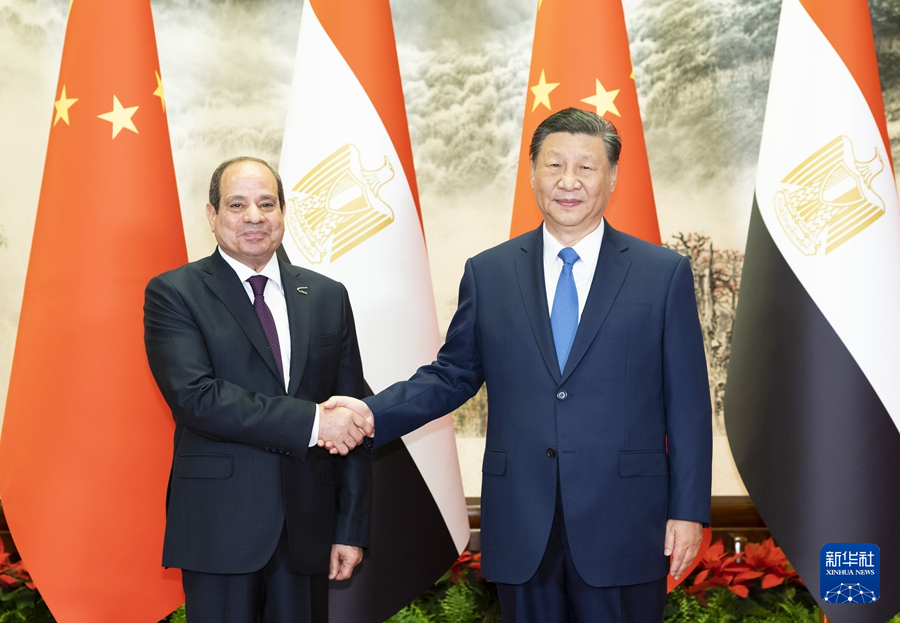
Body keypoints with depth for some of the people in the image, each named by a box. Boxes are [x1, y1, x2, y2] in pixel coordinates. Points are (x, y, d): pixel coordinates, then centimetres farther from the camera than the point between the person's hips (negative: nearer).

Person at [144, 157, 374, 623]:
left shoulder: (327, 297, 9)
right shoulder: (173, 294, -2)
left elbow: (354, 420, 8)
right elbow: (195, 397, -16)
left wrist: (352, 527, 4)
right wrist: (311, 422, -19)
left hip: (308, 529, 3)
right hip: (220, 528, -3)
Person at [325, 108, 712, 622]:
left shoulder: (665, 274, 1)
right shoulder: (488, 273, 7)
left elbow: (688, 402, 0)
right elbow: (453, 375, 11)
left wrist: (688, 512, -3)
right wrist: (372, 413, -5)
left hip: (624, 527, -1)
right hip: (521, 530, 2)